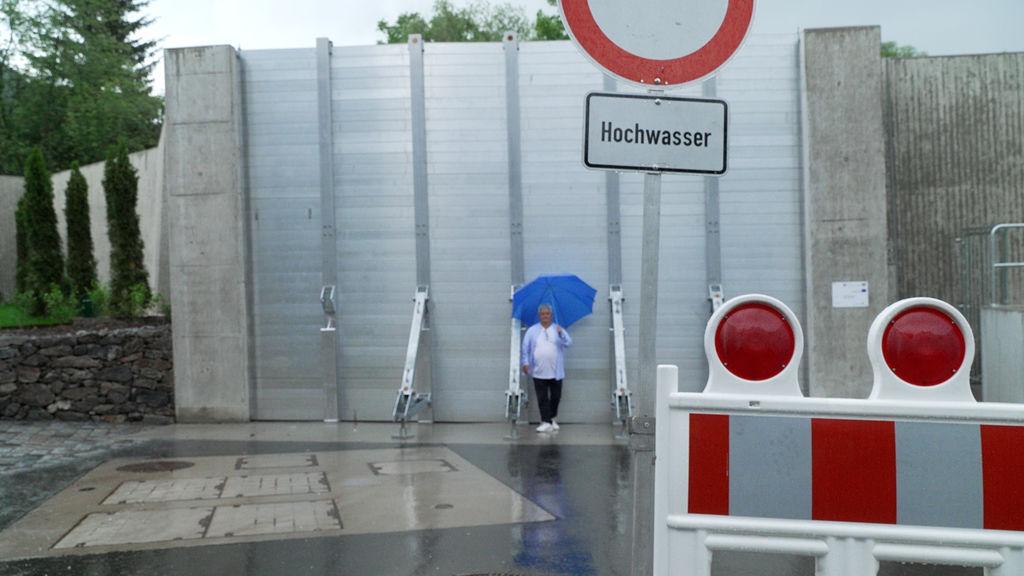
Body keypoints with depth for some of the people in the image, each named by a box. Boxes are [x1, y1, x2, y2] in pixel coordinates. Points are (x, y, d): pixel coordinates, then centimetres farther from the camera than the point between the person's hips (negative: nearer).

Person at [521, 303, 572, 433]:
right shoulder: (532, 330, 6)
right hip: (539, 372, -1)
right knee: (542, 398, -2)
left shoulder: (559, 329, 5)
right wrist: (525, 362, -6)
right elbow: (525, 347, 4)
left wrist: (561, 334, -27)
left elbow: (568, 343, -9)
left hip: (556, 372, 1)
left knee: (556, 396, 9)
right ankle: (546, 422, -1)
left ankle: (553, 418, 29)